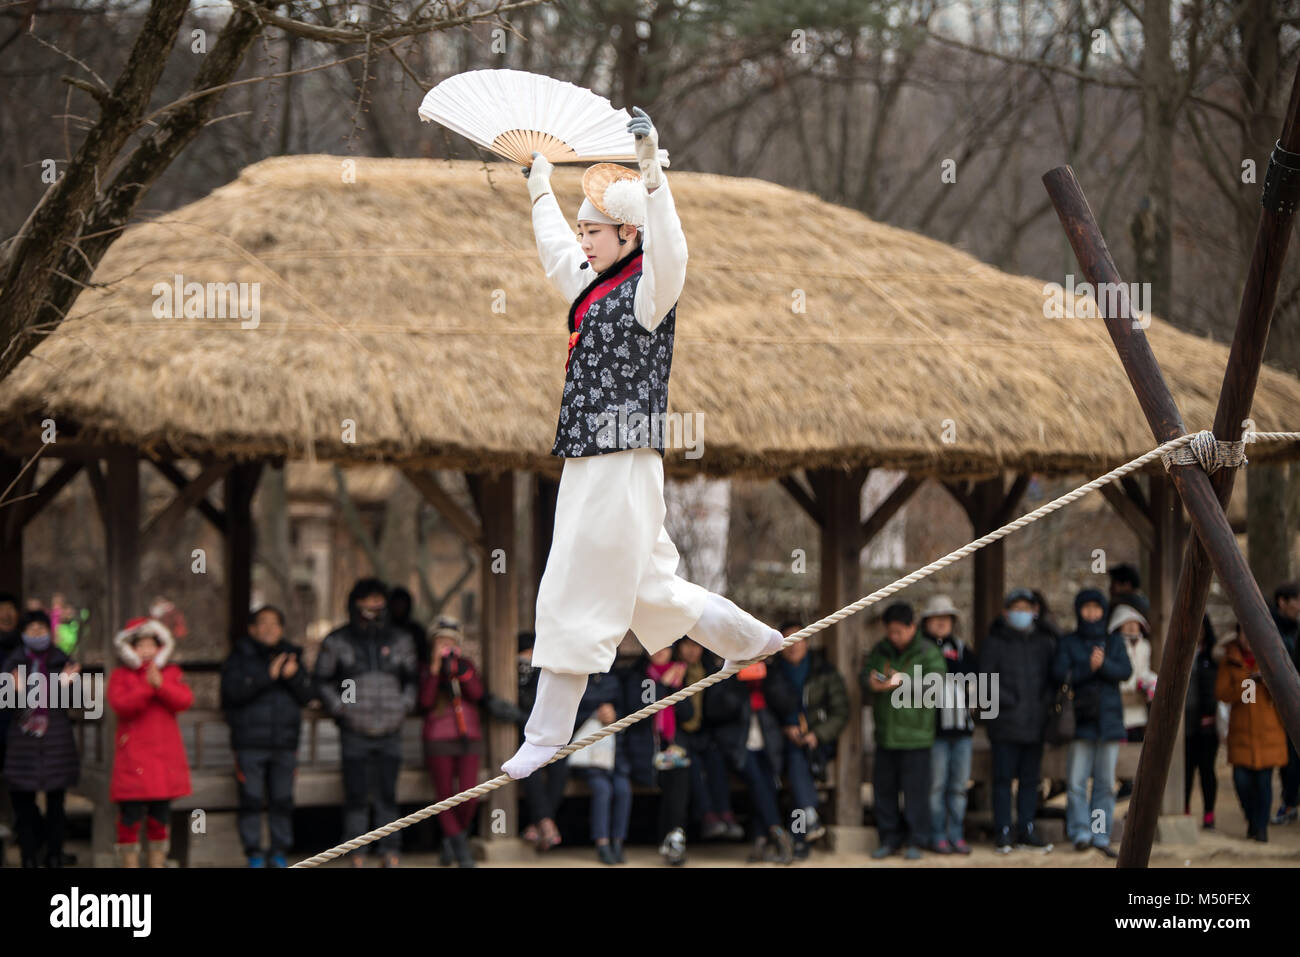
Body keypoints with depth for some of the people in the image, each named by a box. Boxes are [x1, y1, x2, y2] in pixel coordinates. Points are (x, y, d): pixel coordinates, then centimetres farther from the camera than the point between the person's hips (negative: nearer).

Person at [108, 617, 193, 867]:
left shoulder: (171, 673, 11)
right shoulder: (120, 676, 3)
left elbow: (185, 700, -5)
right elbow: (120, 705, -14)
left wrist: (161, 685, -19)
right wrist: (147, 687, -22)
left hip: (165, 756, 3)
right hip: (133, 758, -3)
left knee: (159, 818, 8)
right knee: (130, 817, -5)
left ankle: (157, 862, 15)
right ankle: (129, 863, 0)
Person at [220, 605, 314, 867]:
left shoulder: (291, 656, 13)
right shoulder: (240, 657, 2)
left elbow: (306, 696, 6)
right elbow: (234, 690, -14)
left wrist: (294, 676, -14)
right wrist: (268, 675, -22)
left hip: (285, 742, 3)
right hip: (249, 744, -3)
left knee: (282, 800, 4)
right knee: (251, 800, -3)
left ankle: (279, 851, 12)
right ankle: (254, 853, 4)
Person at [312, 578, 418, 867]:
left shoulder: (399, 641, 8)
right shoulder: (337, 642, 1)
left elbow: (411, 679, 20)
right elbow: (322, 681, 7)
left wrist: (404, 706, 5)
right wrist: (339, 709, -4)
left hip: (390, 733, 2)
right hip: (354, 732, -2)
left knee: (387, 796, 2)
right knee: (356, 796, -2)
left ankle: (390, 856, 5)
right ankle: (356, 858, 3)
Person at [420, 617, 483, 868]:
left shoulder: (467, 665, 15)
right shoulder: (427, 670, 8)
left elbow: (477, 694, -1)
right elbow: (426, 701, -9)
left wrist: (460, 669, -11)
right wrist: (435, 668, -12)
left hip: (469, 737, 2)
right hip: (439, 740, -2)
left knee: (469, 796, -8)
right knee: (445, 797, -5)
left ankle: (453, 838, 16)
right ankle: (460, 847, 7)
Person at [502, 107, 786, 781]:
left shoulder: (649, 290, -9)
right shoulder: (591, 288, 15)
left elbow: (667, 249, -29)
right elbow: (557, 251, 34)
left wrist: (651, 174, -39)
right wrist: (541, 190, 42)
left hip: (623, 462, -9)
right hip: (588, 462, 9)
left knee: (577, 594, -6)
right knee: (649, 586, 16)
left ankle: (547, 734, -1)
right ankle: (761, 644, 31)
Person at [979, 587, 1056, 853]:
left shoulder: (1043, 642, 12)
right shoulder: (995, 642, 0)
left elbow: (1053, 676, 15)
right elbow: (986, 679, -4)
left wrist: (1045, 702, -2)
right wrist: (1009, 702, -12)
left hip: (1035, 723, 4)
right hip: (1005, 723, -4)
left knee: (1031, 778, 8)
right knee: (1003, 777, -2)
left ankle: (1027, 830, 14)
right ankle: (1003, 832, 1)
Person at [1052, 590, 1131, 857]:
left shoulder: (1114, 641, 12)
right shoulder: (1068, 642, 7)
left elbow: (1126, 670, -3)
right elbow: (1059, 673, -6)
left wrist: (1103, 664, -20)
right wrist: (1088, 667, -16)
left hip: (1108, 717, 2)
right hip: (1080, 719, -2)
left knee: (1106, 782, 2)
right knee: (1076, 781, -9)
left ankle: (1101, 836, 6)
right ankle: (1081, 833, -5)